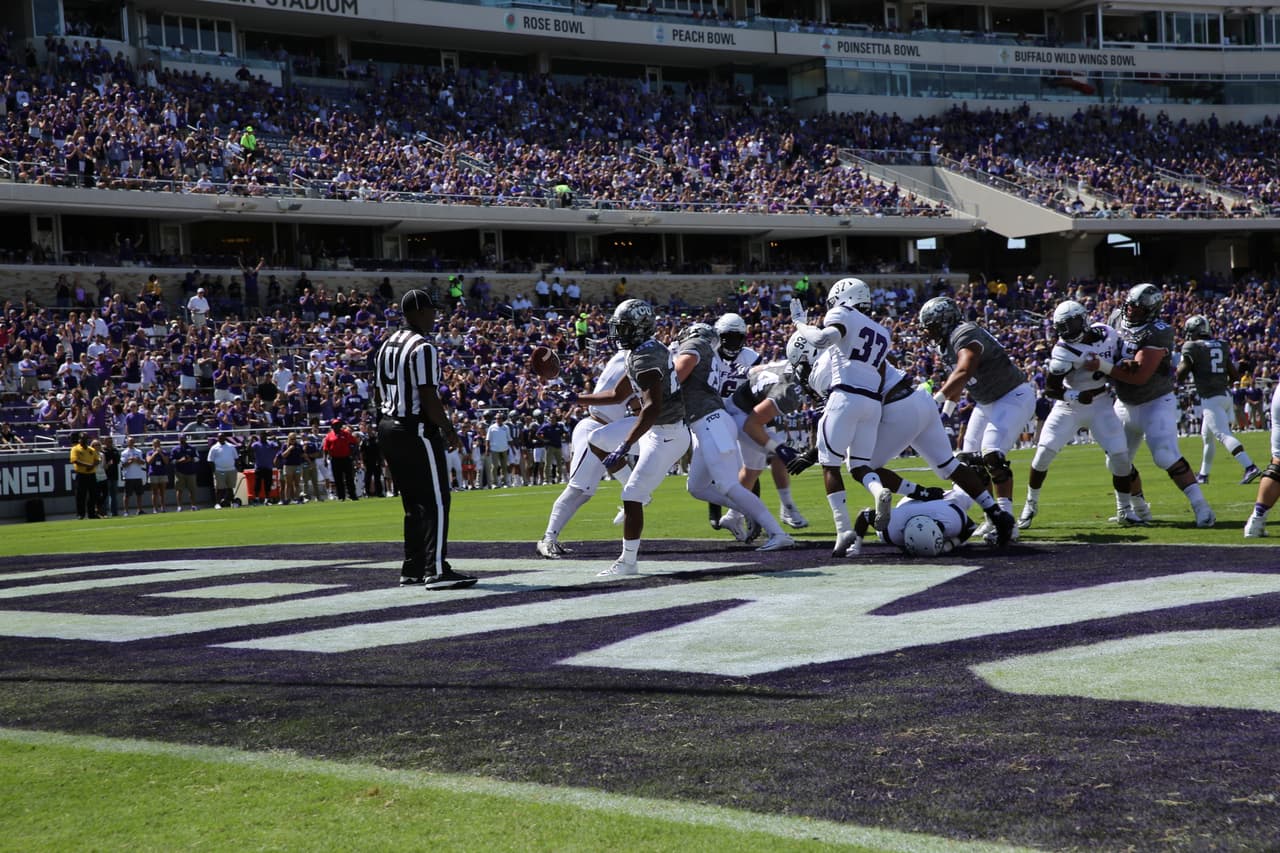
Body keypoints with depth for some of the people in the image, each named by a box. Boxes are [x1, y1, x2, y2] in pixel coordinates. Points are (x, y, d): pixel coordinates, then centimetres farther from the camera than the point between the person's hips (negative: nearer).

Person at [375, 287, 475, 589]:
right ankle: (437, 570, -12)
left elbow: (378, 395, 18)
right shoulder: (423, 348, -15)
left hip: (388, 427, 9)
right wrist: (449, 430, -9)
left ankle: (412, 569, 18)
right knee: (436, 500, -6)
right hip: (417, 431, -9)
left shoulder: (387, 346, 13)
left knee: (413, 502, 16)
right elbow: (429, 398, -20)